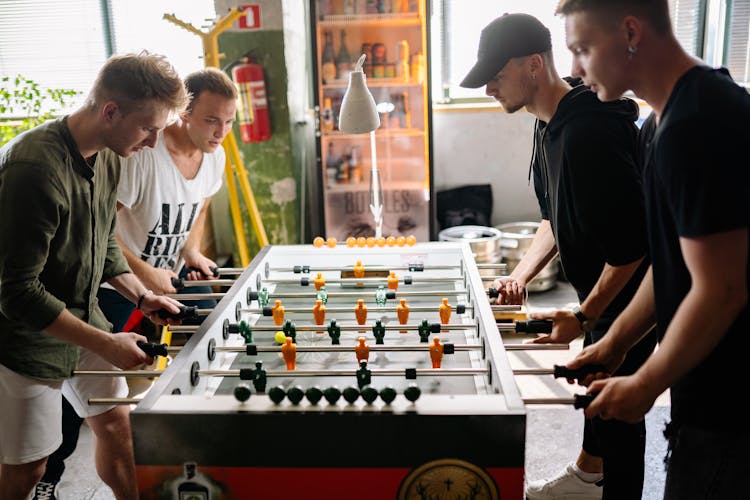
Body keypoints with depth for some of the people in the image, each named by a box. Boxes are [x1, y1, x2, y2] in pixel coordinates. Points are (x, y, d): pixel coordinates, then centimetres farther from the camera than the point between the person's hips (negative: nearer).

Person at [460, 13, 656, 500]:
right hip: (598, 287, 10)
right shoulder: (550, 124, 2)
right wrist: (522, 273, 2)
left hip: (629, 294, -10)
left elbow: (632, 243, -29)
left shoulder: (590, 131, -30)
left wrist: (583, 317, -21)